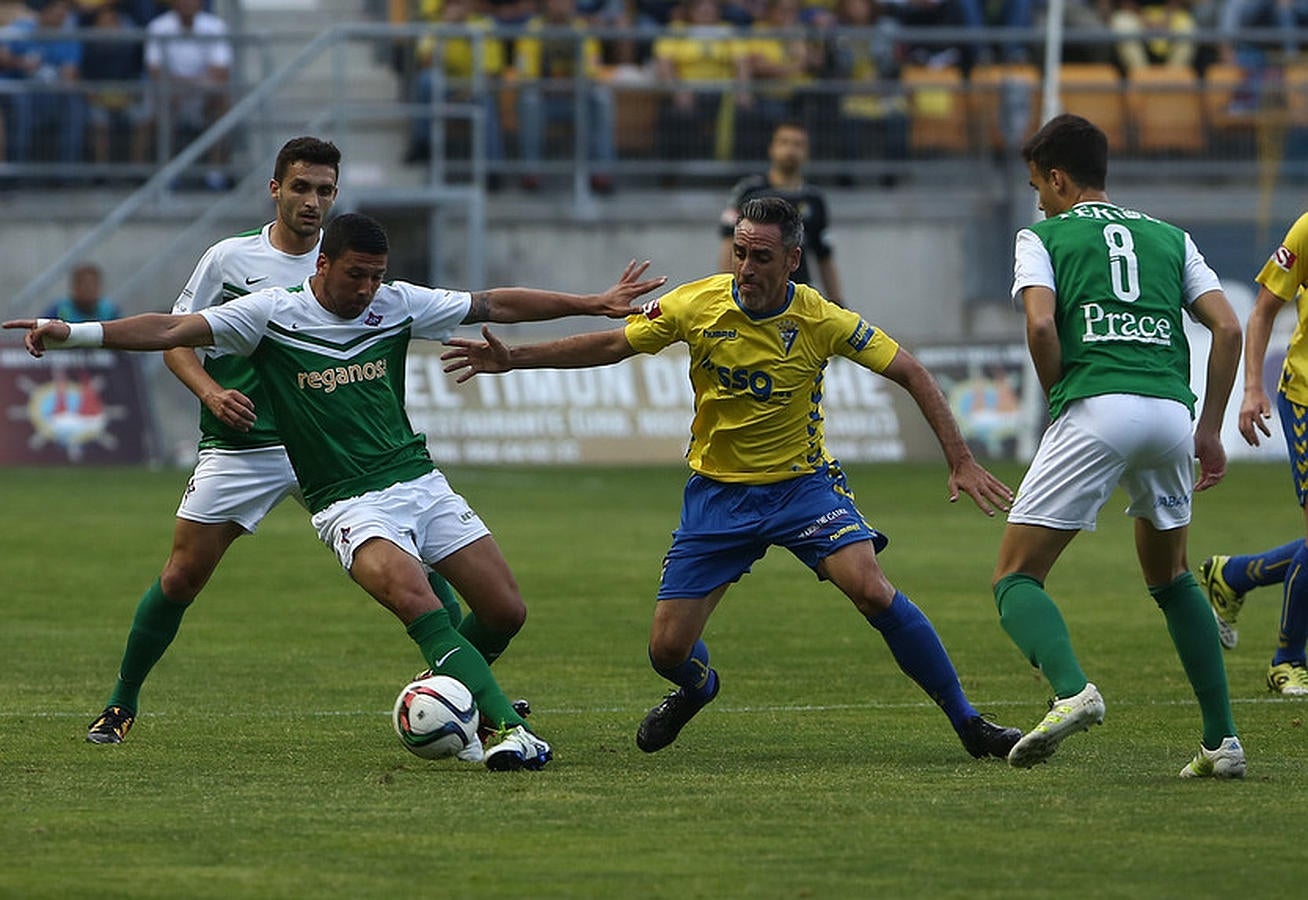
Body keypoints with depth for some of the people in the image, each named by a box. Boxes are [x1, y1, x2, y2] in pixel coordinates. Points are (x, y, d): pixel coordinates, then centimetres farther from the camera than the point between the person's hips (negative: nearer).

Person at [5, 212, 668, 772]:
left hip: (420, 482, 5)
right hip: (350, 504, -5)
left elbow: (495, 304, 14)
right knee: (413, 596, -31)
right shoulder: (271, 314, -6)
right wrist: (71, 333, -20)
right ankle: (508, 730, -36)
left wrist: (595, 304, 15)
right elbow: (173, 330, -10)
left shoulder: (398, 305, 5)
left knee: (506, 612, -2)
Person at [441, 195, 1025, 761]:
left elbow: (910, 374, -8)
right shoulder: (698, 305, -11)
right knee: (668, 649, -2)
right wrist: (512, 360, -3)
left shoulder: (822, 321, -16)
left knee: (872, 590, -26)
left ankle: (967, 723, -12)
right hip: (717, 492, 2)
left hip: (801, 484, -2)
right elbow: (613, 345, 2)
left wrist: (961, 462, -15)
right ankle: (697, 689, 38)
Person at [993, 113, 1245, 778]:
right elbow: (1228, 328, 13)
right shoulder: (1169, 237, 24)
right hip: (1171, 410, 5)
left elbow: (1041, 324, -5)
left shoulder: (1043, 236, 13)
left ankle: (1072, 690, -29)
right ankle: (1222, 739, 14)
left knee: (1016, 579, 1)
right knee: (1170, 579, 25)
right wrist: (1210, 428, 17)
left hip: (1095, 407, -4)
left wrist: (1058, 398, 9)